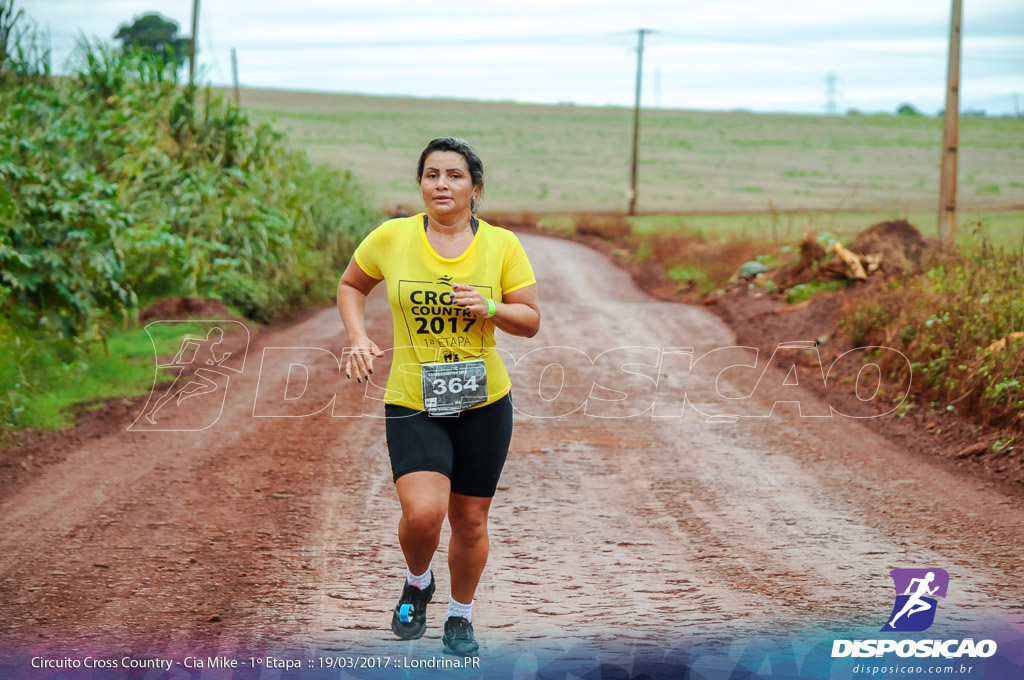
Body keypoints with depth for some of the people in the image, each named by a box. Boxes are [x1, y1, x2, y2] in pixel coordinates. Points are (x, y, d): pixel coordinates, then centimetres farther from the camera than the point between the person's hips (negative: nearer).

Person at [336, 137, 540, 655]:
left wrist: (489, 307, -17)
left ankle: (460, 618, 35)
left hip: (484, 403, 2)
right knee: (423, 512, -21)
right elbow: (350, 287, 12)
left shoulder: (502, 245, -3)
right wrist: (358, 339, -4)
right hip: (412, 403, -1)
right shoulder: (392, 237, -4)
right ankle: (417, 582, 14)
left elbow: (530, 321, 2)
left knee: (470, 521, 10)